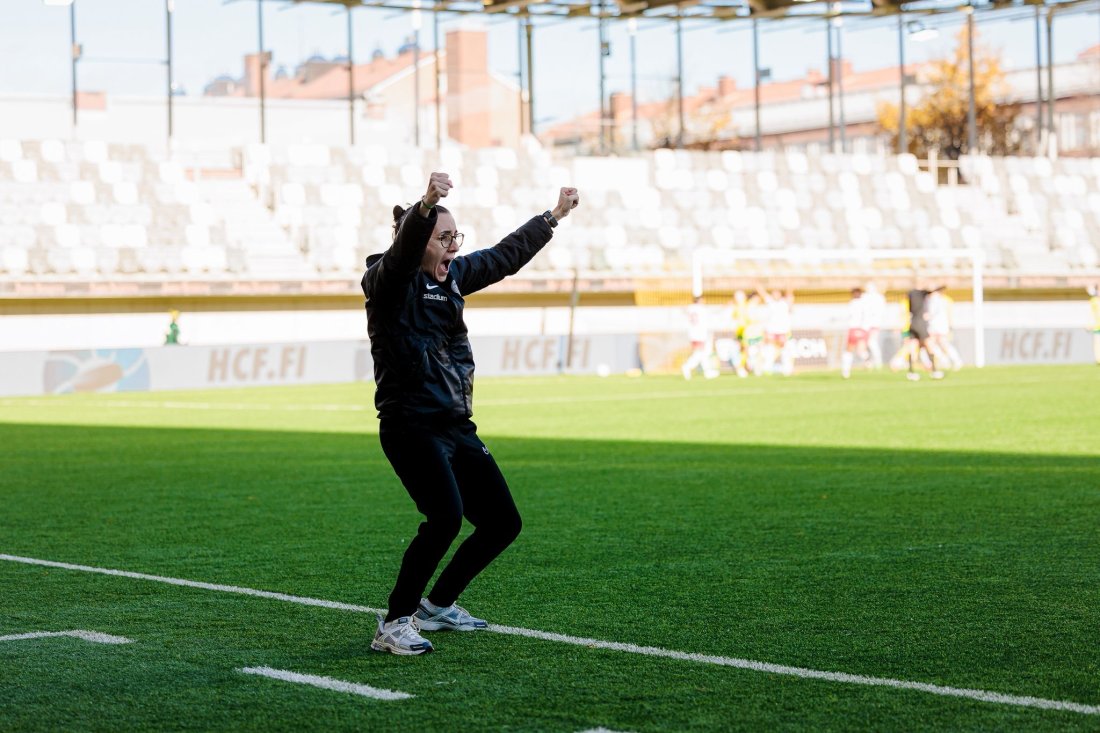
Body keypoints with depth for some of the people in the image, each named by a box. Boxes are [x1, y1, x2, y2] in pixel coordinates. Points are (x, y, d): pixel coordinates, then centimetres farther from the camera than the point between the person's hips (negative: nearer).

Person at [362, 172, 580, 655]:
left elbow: (507, 255, 27)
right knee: (446, 516, -27)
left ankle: (438, 605, 26)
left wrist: (554, 216, 36)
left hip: (457, 428, 9)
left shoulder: (454, 276, 13)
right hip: (410, 427, -9)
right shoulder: (387, 283, -9)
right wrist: (425, 207, -51)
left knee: (502, 523, 8)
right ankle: (394, 624, -14)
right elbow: (403, 252, -32)